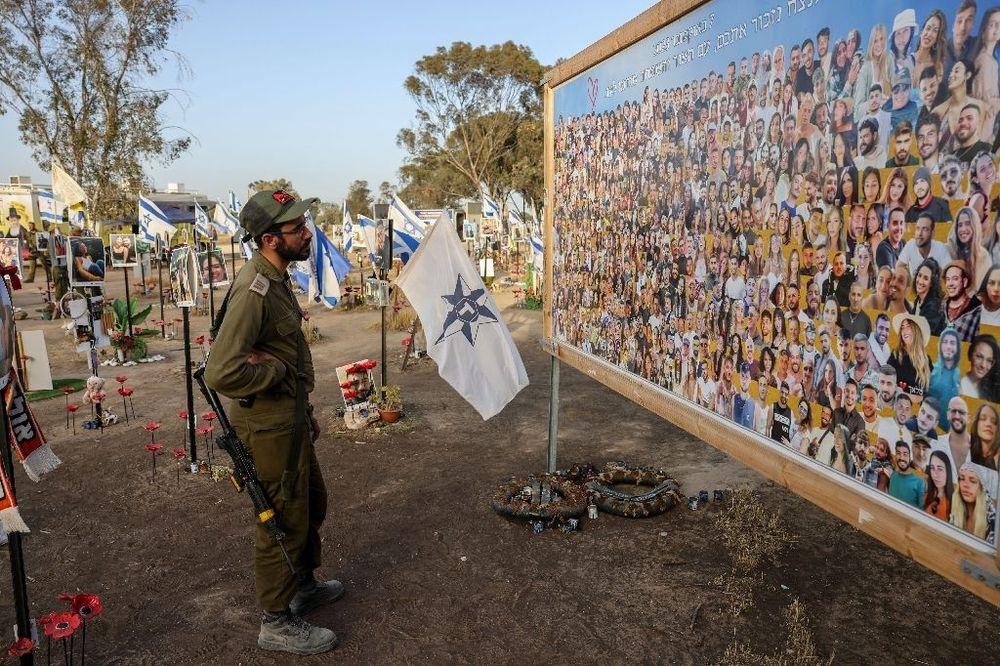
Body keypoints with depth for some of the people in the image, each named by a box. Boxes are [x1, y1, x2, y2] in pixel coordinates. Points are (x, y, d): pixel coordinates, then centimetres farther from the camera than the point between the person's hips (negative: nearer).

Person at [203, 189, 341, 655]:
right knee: (284, 520, 5)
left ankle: (304, 584, 45)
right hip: (268, 427, -10)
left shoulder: (276, 279, 7)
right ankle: (277, 623, 24)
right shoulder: (253, 290, -25)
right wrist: (278, 369, -19)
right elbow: (220, 372, -33)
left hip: (290, 417, 10)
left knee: (311, 503, 24)